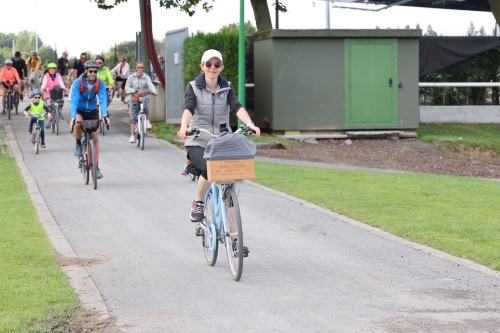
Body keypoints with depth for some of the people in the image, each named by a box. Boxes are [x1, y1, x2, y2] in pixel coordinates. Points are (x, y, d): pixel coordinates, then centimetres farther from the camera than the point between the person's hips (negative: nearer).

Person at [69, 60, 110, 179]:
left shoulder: (100, 83, -17)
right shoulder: (77, 83, -24)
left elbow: (103, 100, -25)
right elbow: (74, 100, -30)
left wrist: (105, 115, -41)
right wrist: (73, 117, -43)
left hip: (92, 111, 2)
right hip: (79, 110, -2)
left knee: (95, 138, -3)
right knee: (78, 123, -36)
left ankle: (96, 167, 4)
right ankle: (78, 144, -7)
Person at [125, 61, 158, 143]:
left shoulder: (146, 77, 2)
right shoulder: (131, 77, 5)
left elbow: (150, 85, -14)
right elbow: (127, 87, 3)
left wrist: (154, 91, -35)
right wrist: (133, 91, -18)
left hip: (144, 97, -1)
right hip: (135, 98, 1)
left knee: (145, 107, -34)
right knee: (134, 117, -4)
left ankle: (147, 120, -5)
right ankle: (132, 136, 0)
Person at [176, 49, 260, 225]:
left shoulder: (226, 87, 7)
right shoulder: (193, 87, 1)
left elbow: (237, 107, -10)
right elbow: (189, 108, -16)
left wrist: (250, 123, -30)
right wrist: (183, 127, -37)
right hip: (198, 142, -3)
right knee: (209, 168, -31)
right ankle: (198, 204, -10)